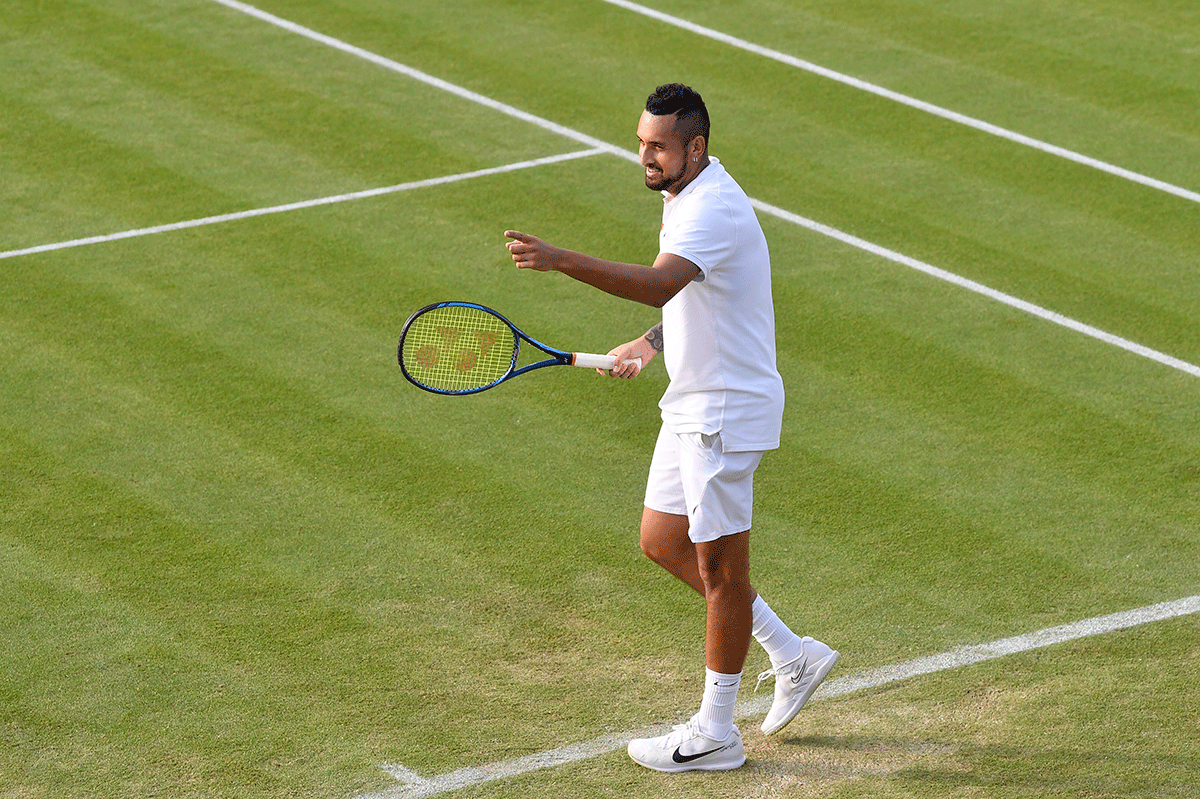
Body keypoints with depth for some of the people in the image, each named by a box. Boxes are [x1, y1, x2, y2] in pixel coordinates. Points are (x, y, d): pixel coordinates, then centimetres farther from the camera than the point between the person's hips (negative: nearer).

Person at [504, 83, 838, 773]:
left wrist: (560, 260, -53)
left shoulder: (713, 210, -25)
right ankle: (792, 655, 27)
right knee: (663, 540, 16)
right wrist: (654, 342, 9)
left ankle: (715, 735, 15)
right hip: (694, 403, 10)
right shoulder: (690, 195, 8)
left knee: (719, 565, 1)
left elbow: (659, 284, -44)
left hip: (727, 411, -10)